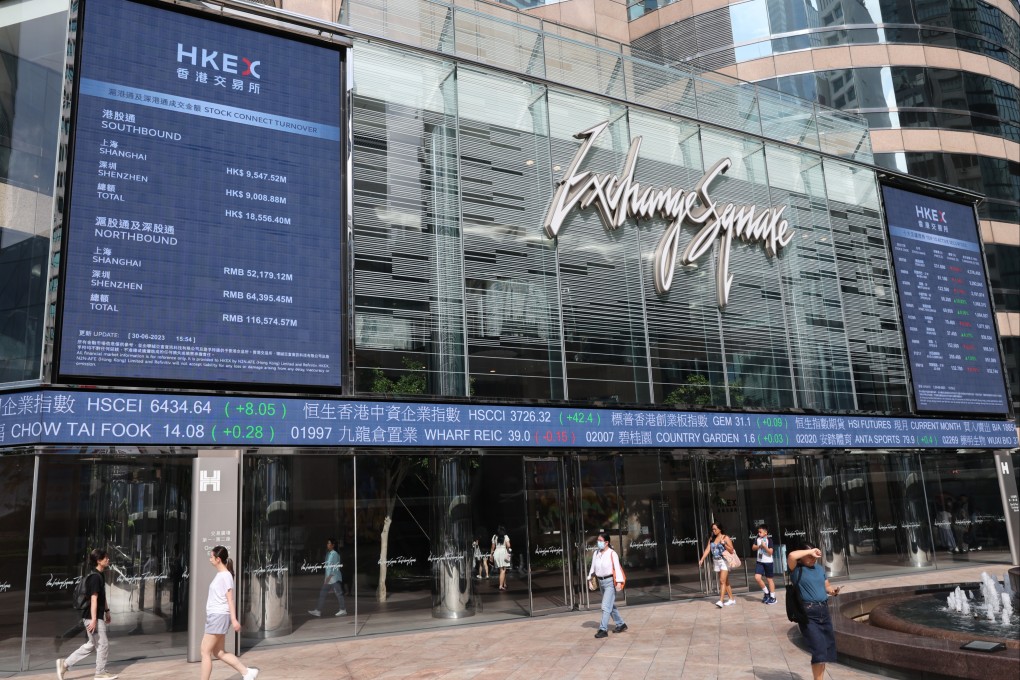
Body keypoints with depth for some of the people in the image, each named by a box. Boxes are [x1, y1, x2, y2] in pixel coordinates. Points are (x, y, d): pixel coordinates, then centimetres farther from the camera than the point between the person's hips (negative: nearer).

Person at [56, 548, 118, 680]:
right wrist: (94, 619, -26)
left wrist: (106, 611, 26)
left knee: (91, 645, 17)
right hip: (93, 617, -10)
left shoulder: (100, 575, 11)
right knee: (103, 644, 2)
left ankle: (65, 664, 21)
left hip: (97, 616, 10)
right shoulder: (95, 577, -20)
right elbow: (94, 599, -24)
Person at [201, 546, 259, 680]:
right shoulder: (219, 574, 13)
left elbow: (230, 599, -16)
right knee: (218, 652, 12)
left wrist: (234, 619, -19)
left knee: (205, 651, -3)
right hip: (215, 616, 9)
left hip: (219, 616, -9)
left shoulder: (225, 575, -13)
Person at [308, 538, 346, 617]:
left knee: (338, 593, -3)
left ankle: (343, 610, 2)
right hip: (328, 578, 10)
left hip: (334, 577, -10)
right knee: (322, 593, 8)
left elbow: (334, 566, -17)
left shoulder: (334, 554, -12)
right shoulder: (328, 554, 14)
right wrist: (325, 577, 16)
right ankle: (318, 611, 11)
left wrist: (329, 576, -21)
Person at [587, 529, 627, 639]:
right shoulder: (596, 553, 5)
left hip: (610, 581, -7)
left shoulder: (612, 554, -14)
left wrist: (619, 582, -25)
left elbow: (617, 568, -18)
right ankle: (621, 624, 32)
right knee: (611, 605, 17)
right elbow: (593, 567, 10)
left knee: (606, 606, -11)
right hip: (601, 582, 7)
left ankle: (603, 629, -8)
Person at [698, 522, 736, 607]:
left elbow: (732, 550, -10)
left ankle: (721, 601, -19)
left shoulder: (725, 538, -7)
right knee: (725, 582, 12)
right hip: (716, 562, 6)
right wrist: (702, 559, -7)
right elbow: (707, 550, 3)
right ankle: (731, 599, 22)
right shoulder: (711, 539, 8)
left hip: (724, 561, -6)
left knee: (722, 581, -14)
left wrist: (724, 544, -23)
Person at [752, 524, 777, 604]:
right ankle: (766, 592, 14)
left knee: (769, 579, 5)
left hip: (768, 562, -4)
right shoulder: (757, 538, 2)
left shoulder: (769, 540, -12)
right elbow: (753, 548, 4)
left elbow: (770, 552, -15)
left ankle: (772, 597, 16)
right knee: (757, 577, -7)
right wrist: (759, 546, -12)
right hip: (760, 561, 4)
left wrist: (765, 546, -28)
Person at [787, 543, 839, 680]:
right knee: (819, 650, -10)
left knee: (827, 650, 12)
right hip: (808, 614, -7)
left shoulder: (820, 568, 13)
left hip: (824, 611, 7)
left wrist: (833, 590, 2)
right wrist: (811, 551, -17)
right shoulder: (797, 569, -7)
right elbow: (791, 556, -28)